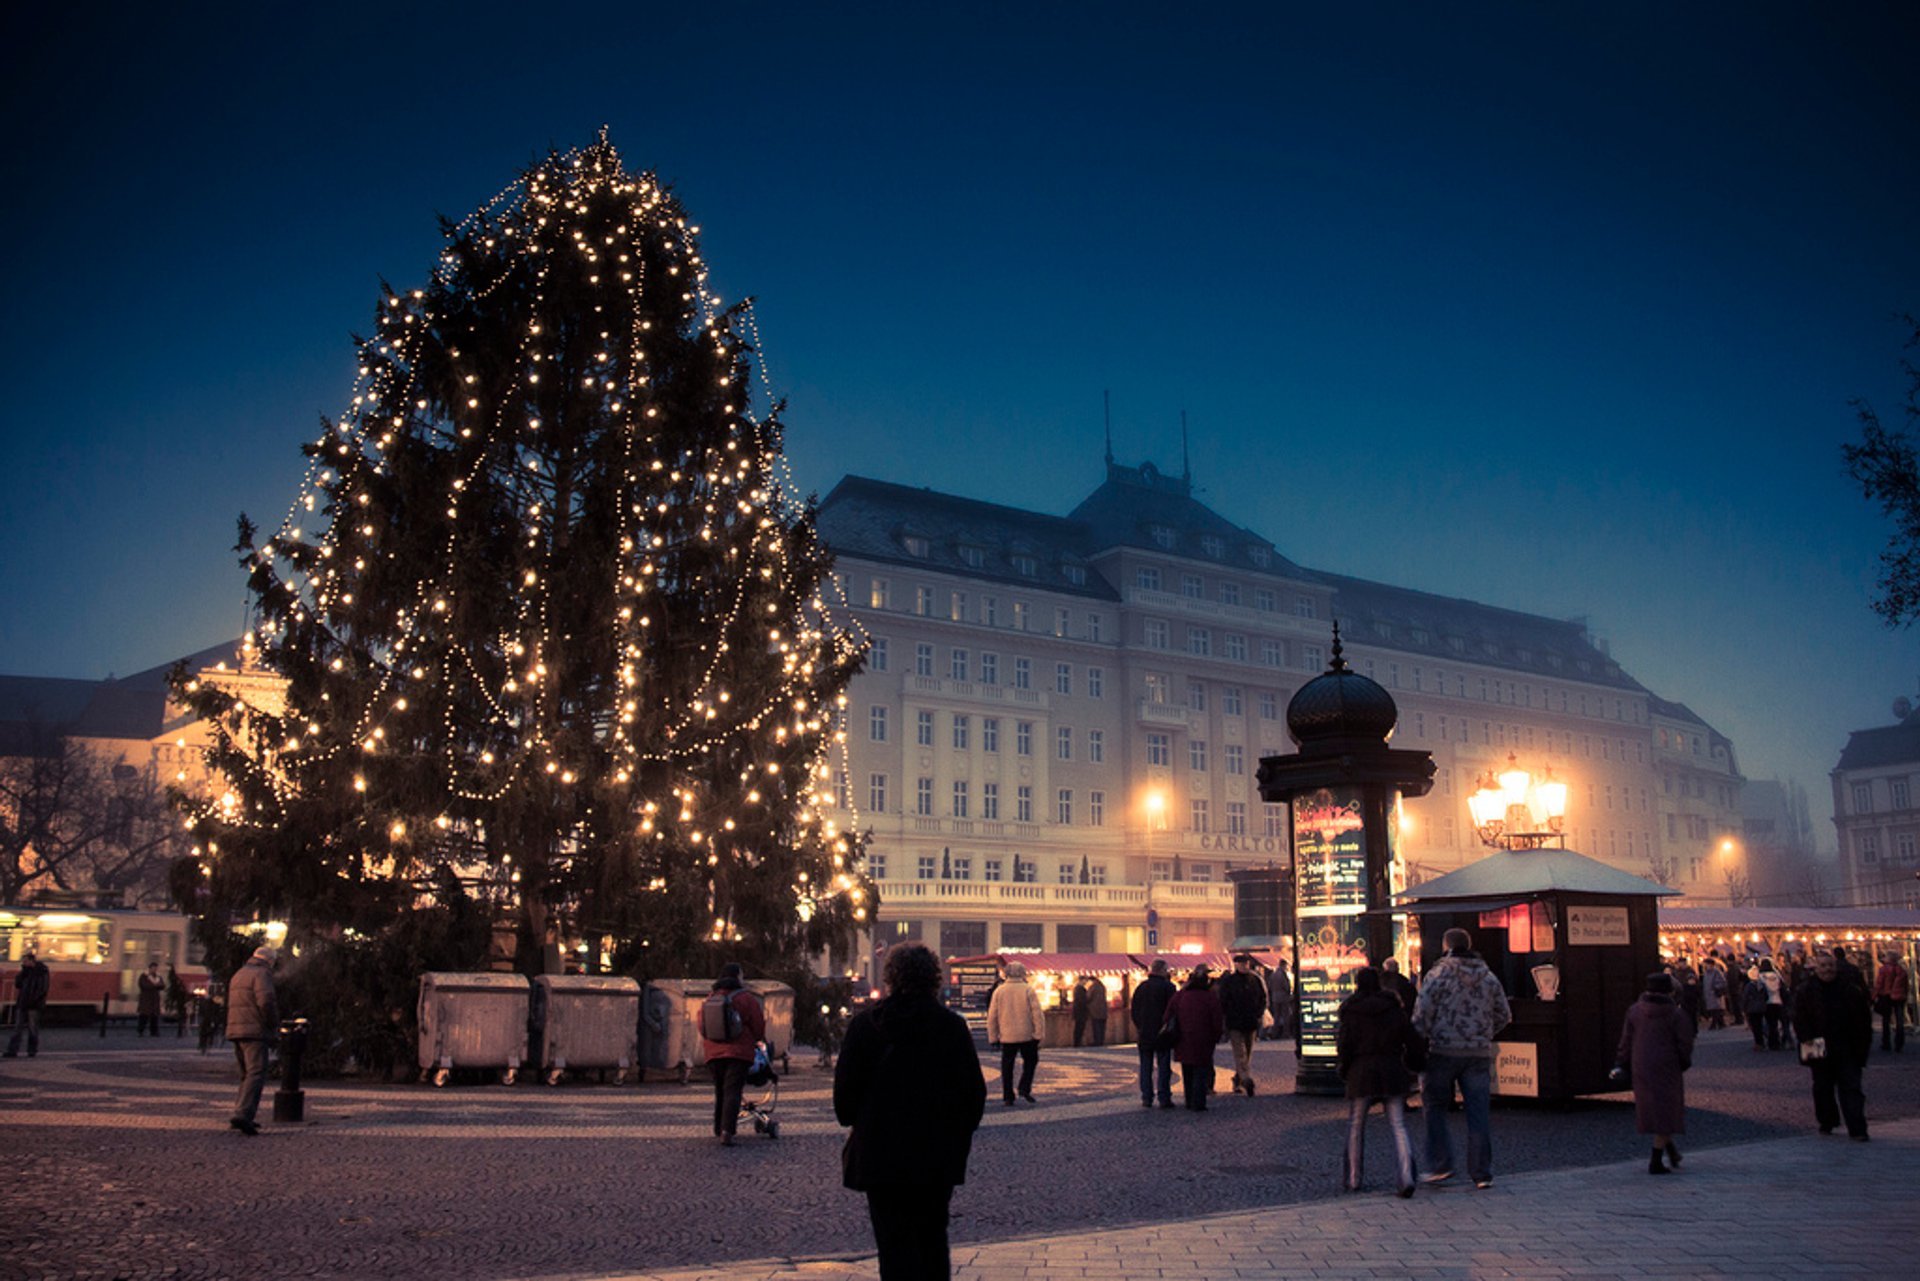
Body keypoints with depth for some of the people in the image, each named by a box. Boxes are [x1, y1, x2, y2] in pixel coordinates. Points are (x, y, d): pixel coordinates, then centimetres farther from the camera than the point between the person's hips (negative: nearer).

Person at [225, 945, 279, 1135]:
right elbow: (266, 1001, -21)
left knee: (247, 1074, 18)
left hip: (235, 1030, 9)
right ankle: (242, 1114, -26)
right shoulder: (261, 974, -7)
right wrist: (274, 1023, -7)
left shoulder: (238, 974, 22)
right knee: (256, 1074, -13)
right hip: (254, 1031, -9)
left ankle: (242, 1115, 16)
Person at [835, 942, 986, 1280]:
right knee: (933, 1239, 17)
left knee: (895, 1244, 3)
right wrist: (959, 1140, 11)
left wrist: (855, 1126, 15)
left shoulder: (865, 1024, -6)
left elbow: (845, 1089, -4)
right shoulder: (953, 1026, -3)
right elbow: (974, 1092, -1)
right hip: (939, 1159, 2)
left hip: (881, 1155, -2)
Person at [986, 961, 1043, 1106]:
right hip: (1026, 1035, -1)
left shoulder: (999, 991, 1)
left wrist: (993, 1037, 8)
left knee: (1007, 1067, 8)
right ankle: (1025, 1088, 1)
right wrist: (1038, 1034, -3)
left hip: (1007, 1036, 1)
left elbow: (992, 1016, 2)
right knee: (1030, 1061, 16)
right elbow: (1037, 1014, -9)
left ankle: (1008, 1097, 6)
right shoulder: (1028, 991, -5)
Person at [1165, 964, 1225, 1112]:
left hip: (1183, 1043, 4)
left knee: (1187, 1074, 15)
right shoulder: (1211, 997, -9)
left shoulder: (1179, 995, 3)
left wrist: (1174, 1039, 11)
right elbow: (1217, 1022, -9)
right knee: (1201, 1072, 2)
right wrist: (1215, 1038, 7)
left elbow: (1169, 1016, 4)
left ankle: (1189, 1102, 20)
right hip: (1203, 1043, -4)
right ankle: (1198, 1104, -3)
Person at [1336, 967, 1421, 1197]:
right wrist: (1409, 1069, 17)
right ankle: (1405, 1177, -13)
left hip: (1361, 1074, -2)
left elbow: (1344, 1046, -7)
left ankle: (1353, 1180, 15)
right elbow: (1412, 1042, 4)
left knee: (1355, 1127, 12)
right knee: (1398, 1127, 4)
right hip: (1393, 1074, 2)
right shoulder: (1395, 1009, 4)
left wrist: (1343, 1070, 9)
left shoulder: (1350, 1012, -4)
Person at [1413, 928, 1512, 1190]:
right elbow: (1504, 1015, 14)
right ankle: (1481, 1173, 7)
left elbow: (1421, 1015, -11)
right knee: (1479, 1113, 6)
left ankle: (1440, 1165, 3)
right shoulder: (1488, 977, 8)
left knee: (1435, 1108, 9)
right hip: (1480, 1053, 4)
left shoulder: (1438, 975, -6)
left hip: (1443, 1052, -4)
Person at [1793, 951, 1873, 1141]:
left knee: (1851, 1088, -3)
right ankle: (1826, 1123, 24)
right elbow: (1799, 1019, -2)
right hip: (1820, 1049, 0)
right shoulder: (1805, 990, 0)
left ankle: (1857, 1128, -4)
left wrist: (1863, 1043, 1)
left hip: (1847, 1049, 0)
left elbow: (1864, 1017, 7)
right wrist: (1808, 1039, -14)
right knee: (1823, 1088, 9)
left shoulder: (1851, 989, 4)